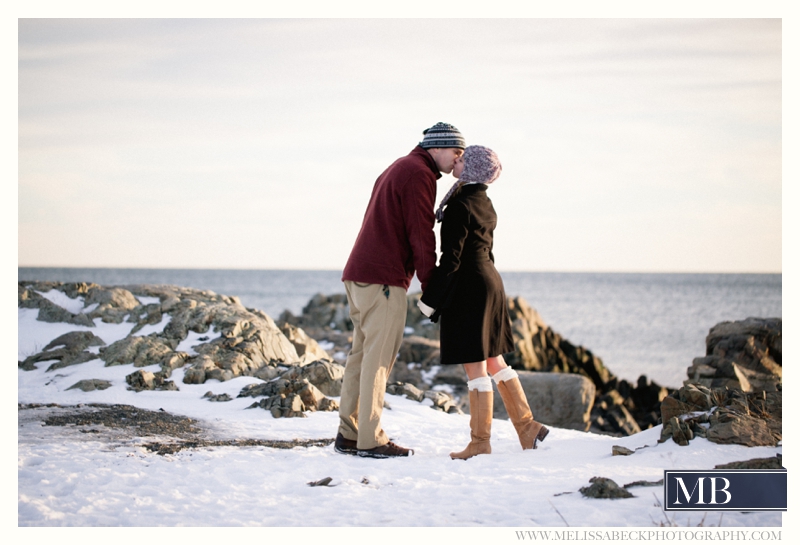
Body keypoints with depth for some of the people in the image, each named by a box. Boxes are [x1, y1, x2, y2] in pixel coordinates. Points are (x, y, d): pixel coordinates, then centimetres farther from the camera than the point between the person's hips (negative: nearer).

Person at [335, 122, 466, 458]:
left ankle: (348, 435, 10)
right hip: (383, 278, -10)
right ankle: (370, 440, -6)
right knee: (379, 357, -7)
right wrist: (431, 286, -7)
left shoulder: (397, 170, 24)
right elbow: (421, 235, -12)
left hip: (358, 275, 10)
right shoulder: (419, 174, -7)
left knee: (362, 354, 9)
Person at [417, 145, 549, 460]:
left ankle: (480, 443, 4)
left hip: (468, 288, -9)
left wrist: (429, 300, -14)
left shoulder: (460, 205, -17)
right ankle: (527, 426, 21)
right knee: (493, 360, 17)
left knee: (475, 366, -2)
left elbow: (451, 258, -19)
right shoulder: (483, 203, 12)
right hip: (489, 283, 9)